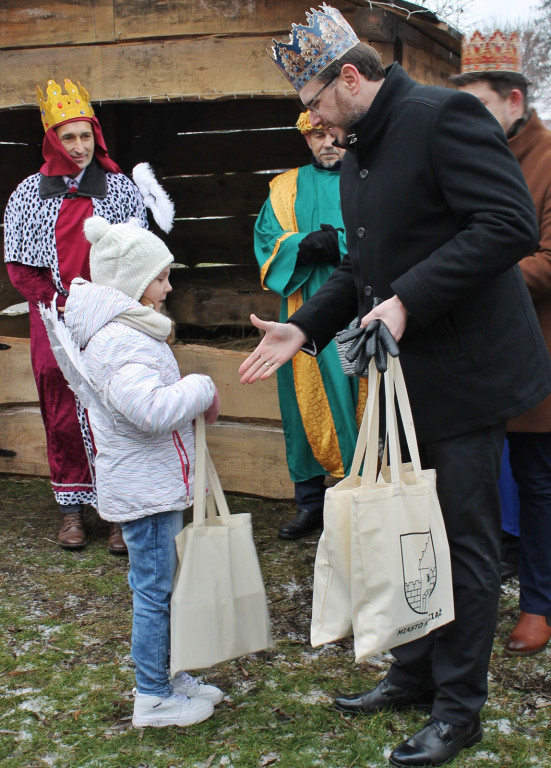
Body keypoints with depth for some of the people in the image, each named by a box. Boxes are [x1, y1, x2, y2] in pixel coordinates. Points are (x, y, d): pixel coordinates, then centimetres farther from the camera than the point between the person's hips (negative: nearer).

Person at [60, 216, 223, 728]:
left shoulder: (132, 332, 12)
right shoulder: (118, 343, -23)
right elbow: (152, 408, -36)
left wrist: (192, 400, 7)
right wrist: (202, 389, -21)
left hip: (159, 484, 11)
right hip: (143, 490, -11)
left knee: (161, 585, 19)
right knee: (155, 590, 0)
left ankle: (165, 676, 33)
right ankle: (152, 699, 13)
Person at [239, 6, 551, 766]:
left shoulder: (443, 117, -15)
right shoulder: (358, 149, 14)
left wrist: (408, 301, -27)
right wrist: (305, 326, 9)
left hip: (464, 370, -9)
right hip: (406, 377, 9)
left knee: (463, 538, 1)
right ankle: (414, 673, 32)